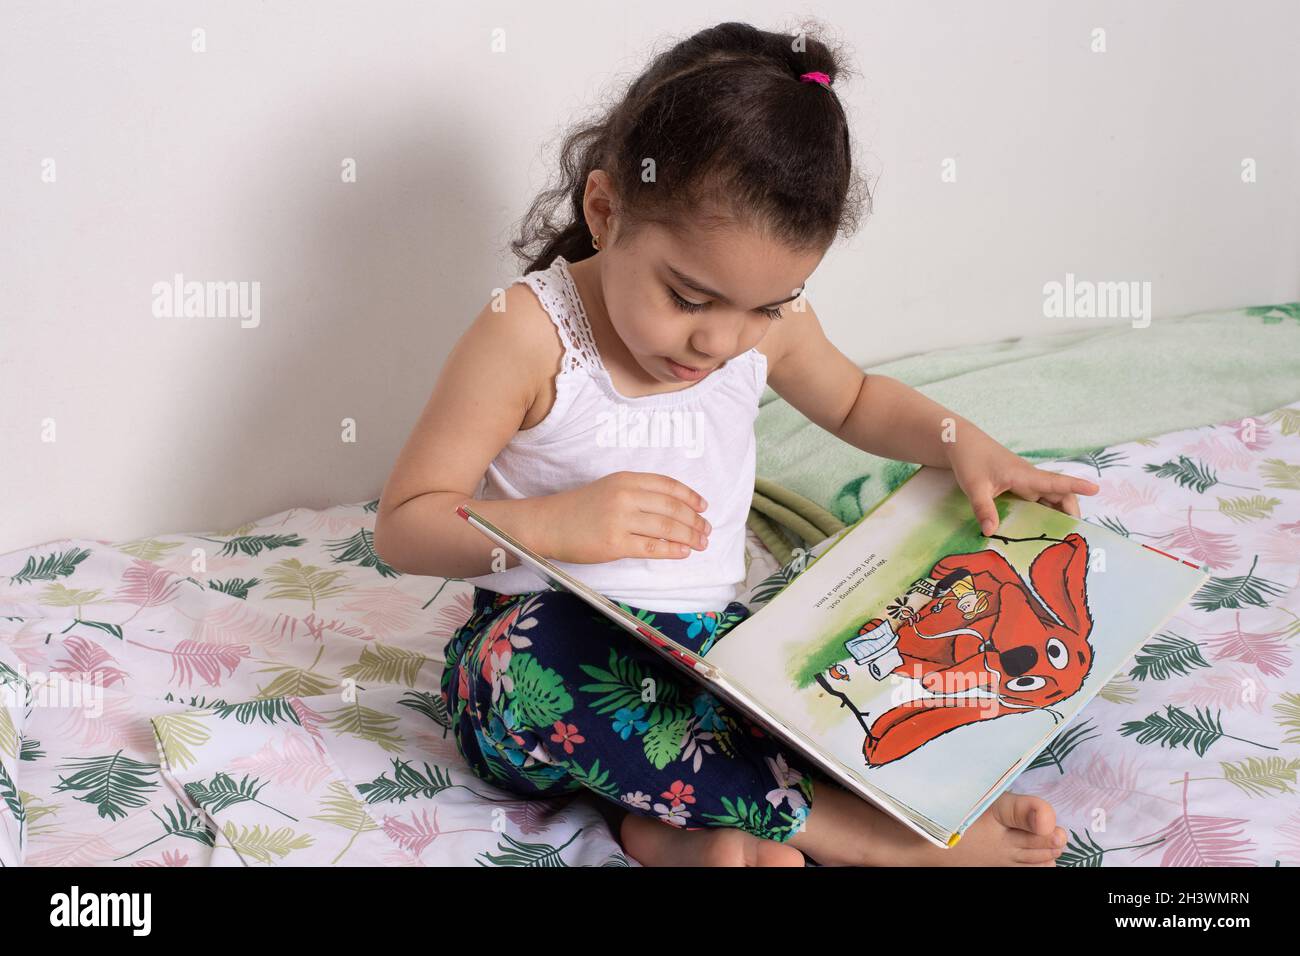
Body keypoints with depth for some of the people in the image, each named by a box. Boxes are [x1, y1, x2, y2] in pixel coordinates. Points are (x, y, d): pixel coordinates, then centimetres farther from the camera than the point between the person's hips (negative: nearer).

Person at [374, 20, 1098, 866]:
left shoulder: (769, 323, 0)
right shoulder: (529, 334, -16)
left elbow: (854, 400, 23)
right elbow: (404, 525, -15)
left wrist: (959, 440, 5)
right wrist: (555, 523, -30)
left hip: (705, 647, 4)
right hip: (547, 643, -4)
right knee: (538, 663, -40)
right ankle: (843, 829, -31)